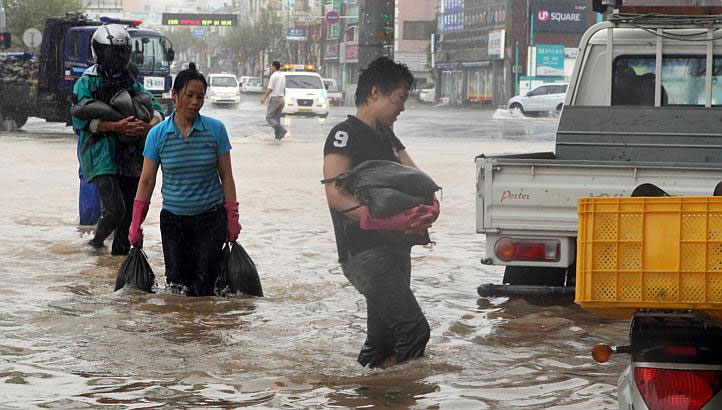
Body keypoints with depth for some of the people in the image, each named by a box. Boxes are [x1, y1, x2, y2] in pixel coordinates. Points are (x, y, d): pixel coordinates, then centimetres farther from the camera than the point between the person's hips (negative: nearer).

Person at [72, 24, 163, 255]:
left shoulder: (131, 83, 15)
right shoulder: (88, 82, -1)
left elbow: (155, 107, 8)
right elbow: (82, 119, -12)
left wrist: (149, 126, -16)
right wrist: (117, 126, -22)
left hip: (129, 158, 6)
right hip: (101, 156, -6)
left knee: (130, 211, 7)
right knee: (115, 209, -16)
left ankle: (120, 253, 20)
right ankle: (97, 241, 9)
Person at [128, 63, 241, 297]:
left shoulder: (216, 130, -3)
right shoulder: (158, 135, -1)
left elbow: (226, 176, 2)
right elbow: (146, 181, 4)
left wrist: (232, 220, -1)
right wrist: (135, 227, 1)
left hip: (211, 219, -1)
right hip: (173, 220, 1)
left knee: (203, 289, -5)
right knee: (177, 284, 3)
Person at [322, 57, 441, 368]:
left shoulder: (388, 138, 19)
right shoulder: (345, 135, -10)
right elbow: (337, 195, -21)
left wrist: (429, 205, -14)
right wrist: (389, 220, -30)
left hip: (394, 247, 10)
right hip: (364, 252, -10)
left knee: (384, 337, 14)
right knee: (414, 330, -17)